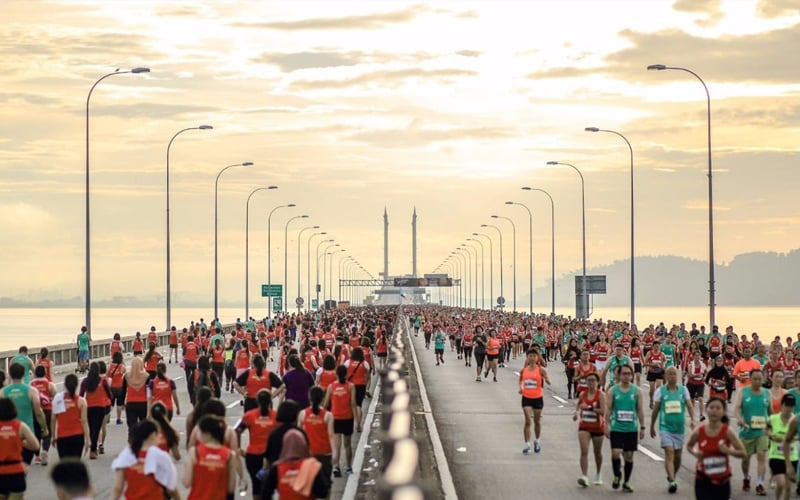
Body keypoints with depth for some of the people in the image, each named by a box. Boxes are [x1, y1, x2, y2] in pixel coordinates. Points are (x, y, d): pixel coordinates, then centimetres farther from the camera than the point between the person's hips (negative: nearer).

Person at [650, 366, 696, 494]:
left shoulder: (683, 390, 4)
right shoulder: (660, 391, -1)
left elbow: (689, 405, -5)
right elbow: (655, 410, 5)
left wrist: (692, 419, -21)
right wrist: (652, 427, 9)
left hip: (679, 428, 3)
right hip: (665, 427, -3)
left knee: (678, 456, 11)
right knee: (669, 453, -17)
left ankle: (671, 476, 32)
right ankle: (672, 481, -23)